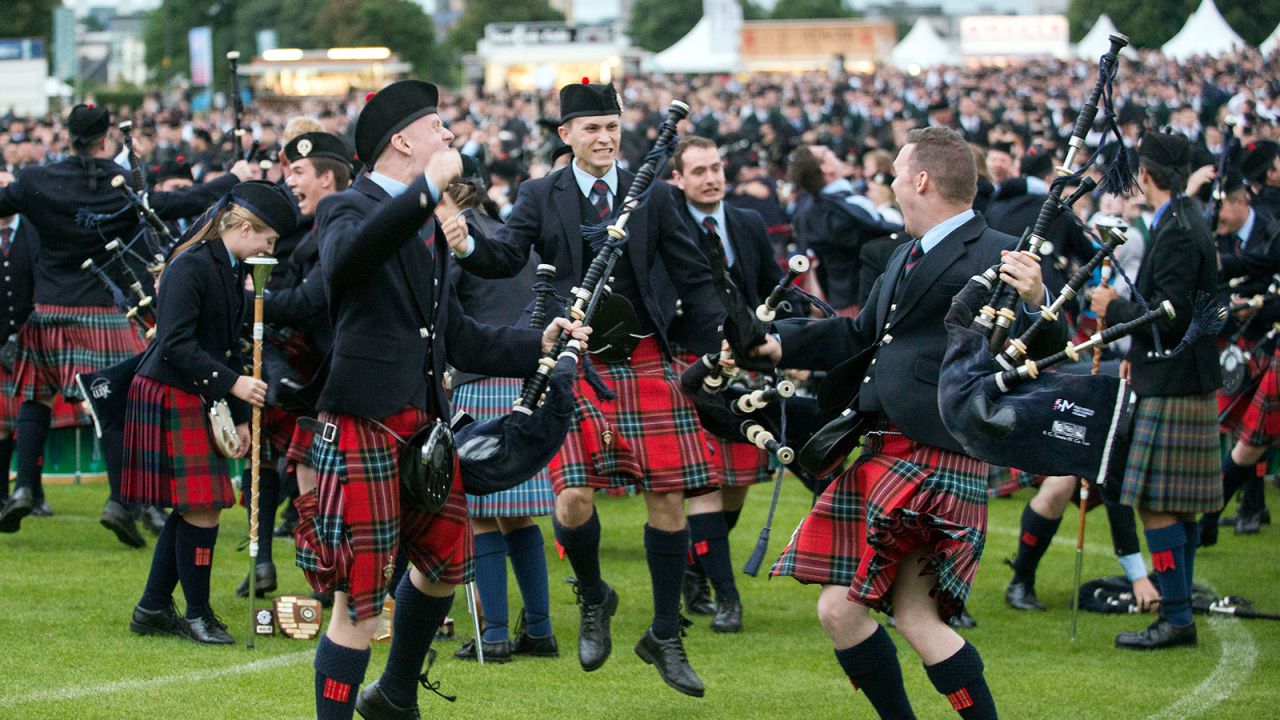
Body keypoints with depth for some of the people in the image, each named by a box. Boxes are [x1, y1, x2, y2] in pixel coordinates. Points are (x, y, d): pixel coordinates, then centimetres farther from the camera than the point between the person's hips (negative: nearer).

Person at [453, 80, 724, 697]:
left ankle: (665, 638, 15)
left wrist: (718, 352, 6)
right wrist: (468, 247, -32)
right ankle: (593, 598, 17)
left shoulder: (653, 195, 6)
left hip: (647, 361, 1)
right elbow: (508, 257, -11)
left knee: (668, 499, 1)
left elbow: (692, 277, 9)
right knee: (573, 496, -14)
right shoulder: (541, 196, 4)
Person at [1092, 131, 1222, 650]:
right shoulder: (1187, 223, 13)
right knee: (1180, 507, 12)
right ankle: (1179, 615, 17)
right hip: (1187, 385, 10)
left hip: (1172, 391, -10)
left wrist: (1114, 308, -10)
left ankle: (1176, 618, -7)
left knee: (1156, 505, -8)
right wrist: (1140, 356, 21)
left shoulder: (1177, 233, -18)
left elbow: (1171, 317, -23)